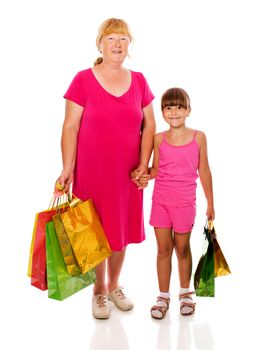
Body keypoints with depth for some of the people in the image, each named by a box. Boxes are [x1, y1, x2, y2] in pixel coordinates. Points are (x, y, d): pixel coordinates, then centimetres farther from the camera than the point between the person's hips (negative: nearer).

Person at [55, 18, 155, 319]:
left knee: (121, 230, 13)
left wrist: (143, 164, -4)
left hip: (127, 173, 3)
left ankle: (114, 286, 34)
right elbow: (70, 127, -7)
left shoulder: (139, 81, 4)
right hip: (91, 171, -3)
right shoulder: (83, 79, -6)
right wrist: (67, 169, -12)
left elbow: (149, 125, 6)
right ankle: (99, 291, 27)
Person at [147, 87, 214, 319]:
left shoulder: (198, 137, -3)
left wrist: (210, 203, 5)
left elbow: (204, 171, 2)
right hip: (161, 201, 1)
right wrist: (145, 175, -15)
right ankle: (164, 297, 21)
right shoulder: (159, 139, 0)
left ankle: (185, 294, 31)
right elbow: (156, 168, 8)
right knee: (163, 249, 8)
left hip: (185, 203, -1)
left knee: (182, 248, 12)